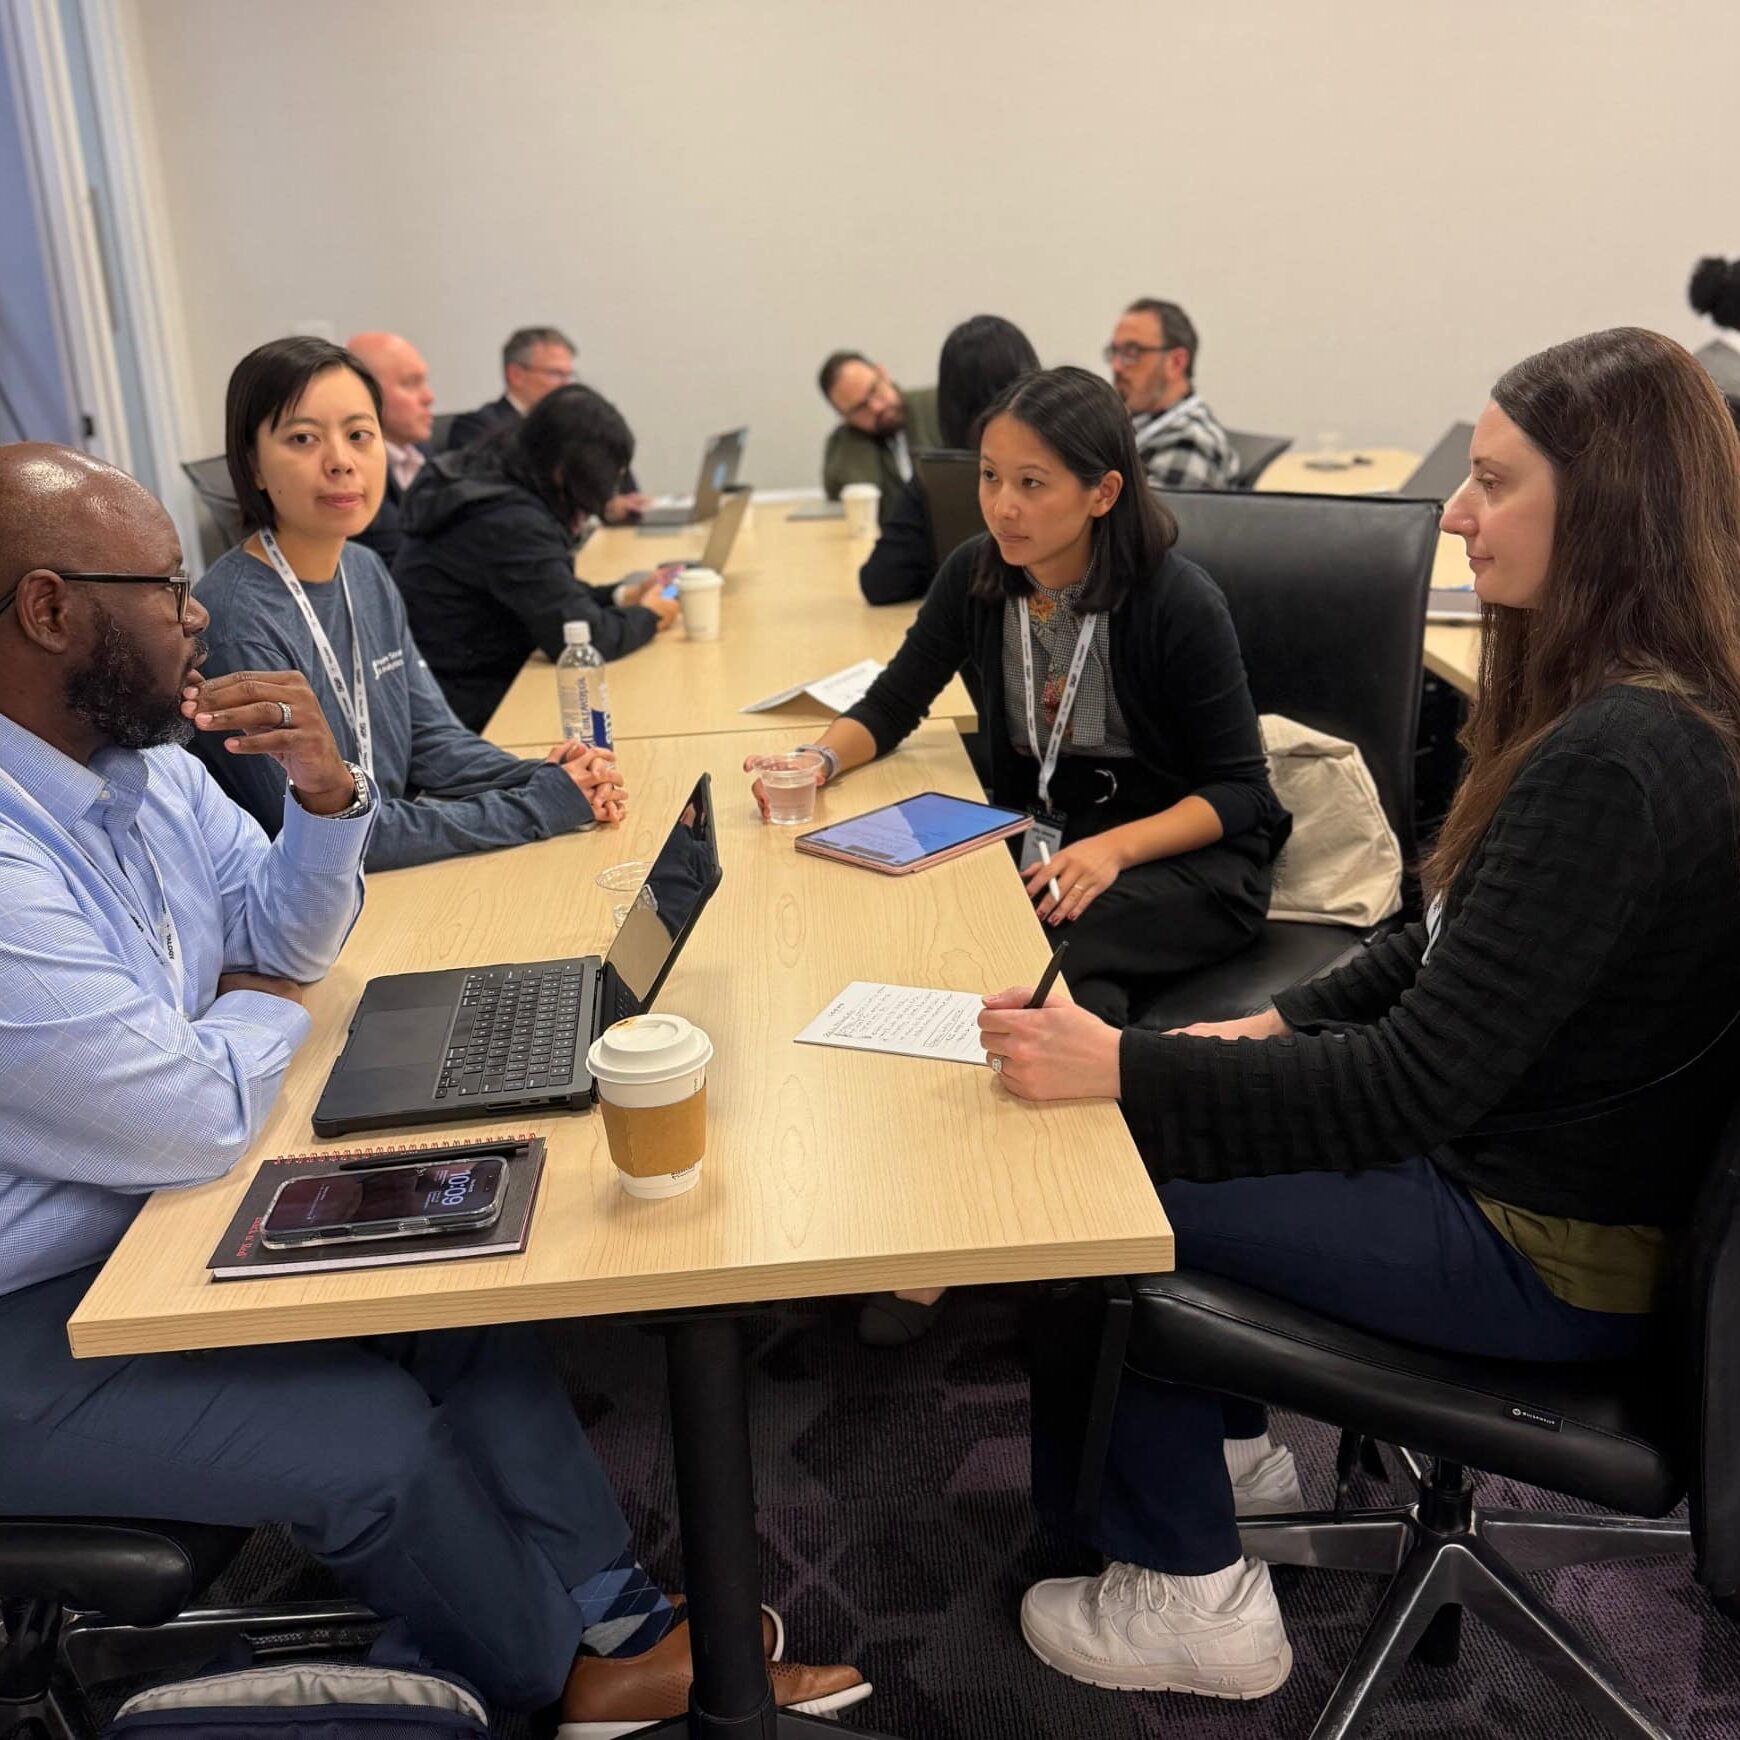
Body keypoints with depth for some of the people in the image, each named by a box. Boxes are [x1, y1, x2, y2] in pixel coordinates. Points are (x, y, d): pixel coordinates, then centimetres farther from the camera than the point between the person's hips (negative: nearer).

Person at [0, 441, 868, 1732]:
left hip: (146, 1222, 9)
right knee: (372, 1434, -17)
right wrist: (259, 1013, -7)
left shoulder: (137, 756, -2)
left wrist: (327, 792, -13)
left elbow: (285, 938, 7)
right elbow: (195, 1119, -29)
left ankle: (620, 1626, 11)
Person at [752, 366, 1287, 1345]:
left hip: (1187, 859, -4)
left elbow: (1237, 792, -13)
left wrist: (1111, 850, -30)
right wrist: (820, 762, -13)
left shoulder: (1176, 602, -15)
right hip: (1040, 841, 5)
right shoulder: (978, 578, -1)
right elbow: (890, 710, 9)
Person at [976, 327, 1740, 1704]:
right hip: (1518, 1158, 9)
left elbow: (1420, 1082, -29)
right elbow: (1456, 947, 11)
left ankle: (1190, 1595, 14)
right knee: (1135, 1127, 11)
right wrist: (1275, 1024, 3)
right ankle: (1228, 1450, 28)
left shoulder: (1621, 761, -29)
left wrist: (1125, 1068, -27)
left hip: (1551, 1257, -9)